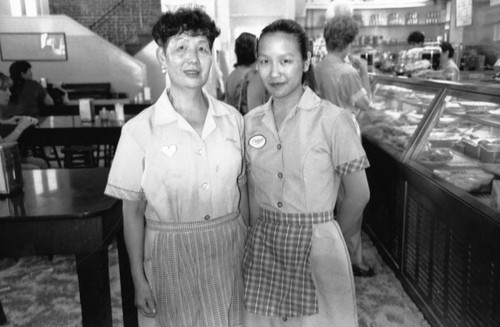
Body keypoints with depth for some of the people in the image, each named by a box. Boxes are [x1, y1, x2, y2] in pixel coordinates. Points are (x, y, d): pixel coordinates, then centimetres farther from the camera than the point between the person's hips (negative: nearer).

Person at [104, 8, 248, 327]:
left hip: (230, 252, 3)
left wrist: (250, 250, 10)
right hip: (171, 255, -2)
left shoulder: (232, 119, -1)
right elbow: (133, 211, -4)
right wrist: (139, 279, -4)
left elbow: (242, 190, 8)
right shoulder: (139, 130, -10)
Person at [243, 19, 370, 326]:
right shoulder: (251, 122, 1)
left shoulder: (333, 120, -12)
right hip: (263, 246, 4)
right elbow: (252, 192, 9)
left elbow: (359, 196, -5)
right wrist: (268, 232, 1)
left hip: (318, 246, -3)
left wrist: (318, 230, 5)